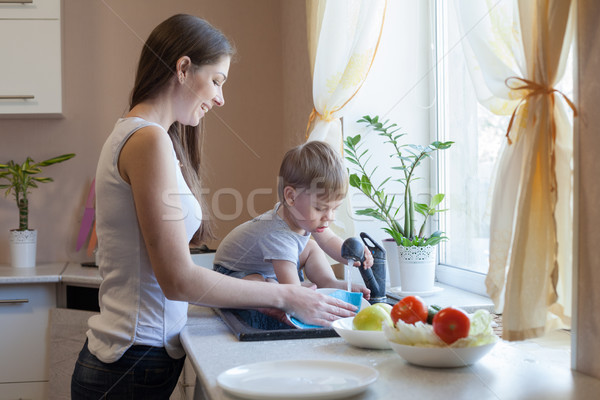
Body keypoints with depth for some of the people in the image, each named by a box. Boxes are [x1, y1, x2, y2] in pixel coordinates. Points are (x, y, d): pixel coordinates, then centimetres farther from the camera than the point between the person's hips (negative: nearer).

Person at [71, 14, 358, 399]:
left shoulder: (132, 135, 13)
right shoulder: (150, 140, -16)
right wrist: (284, 296, -11)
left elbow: (169, 272, 10)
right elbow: (179, 280, -18)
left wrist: (257, 291, 8)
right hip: (135, 366, -9)